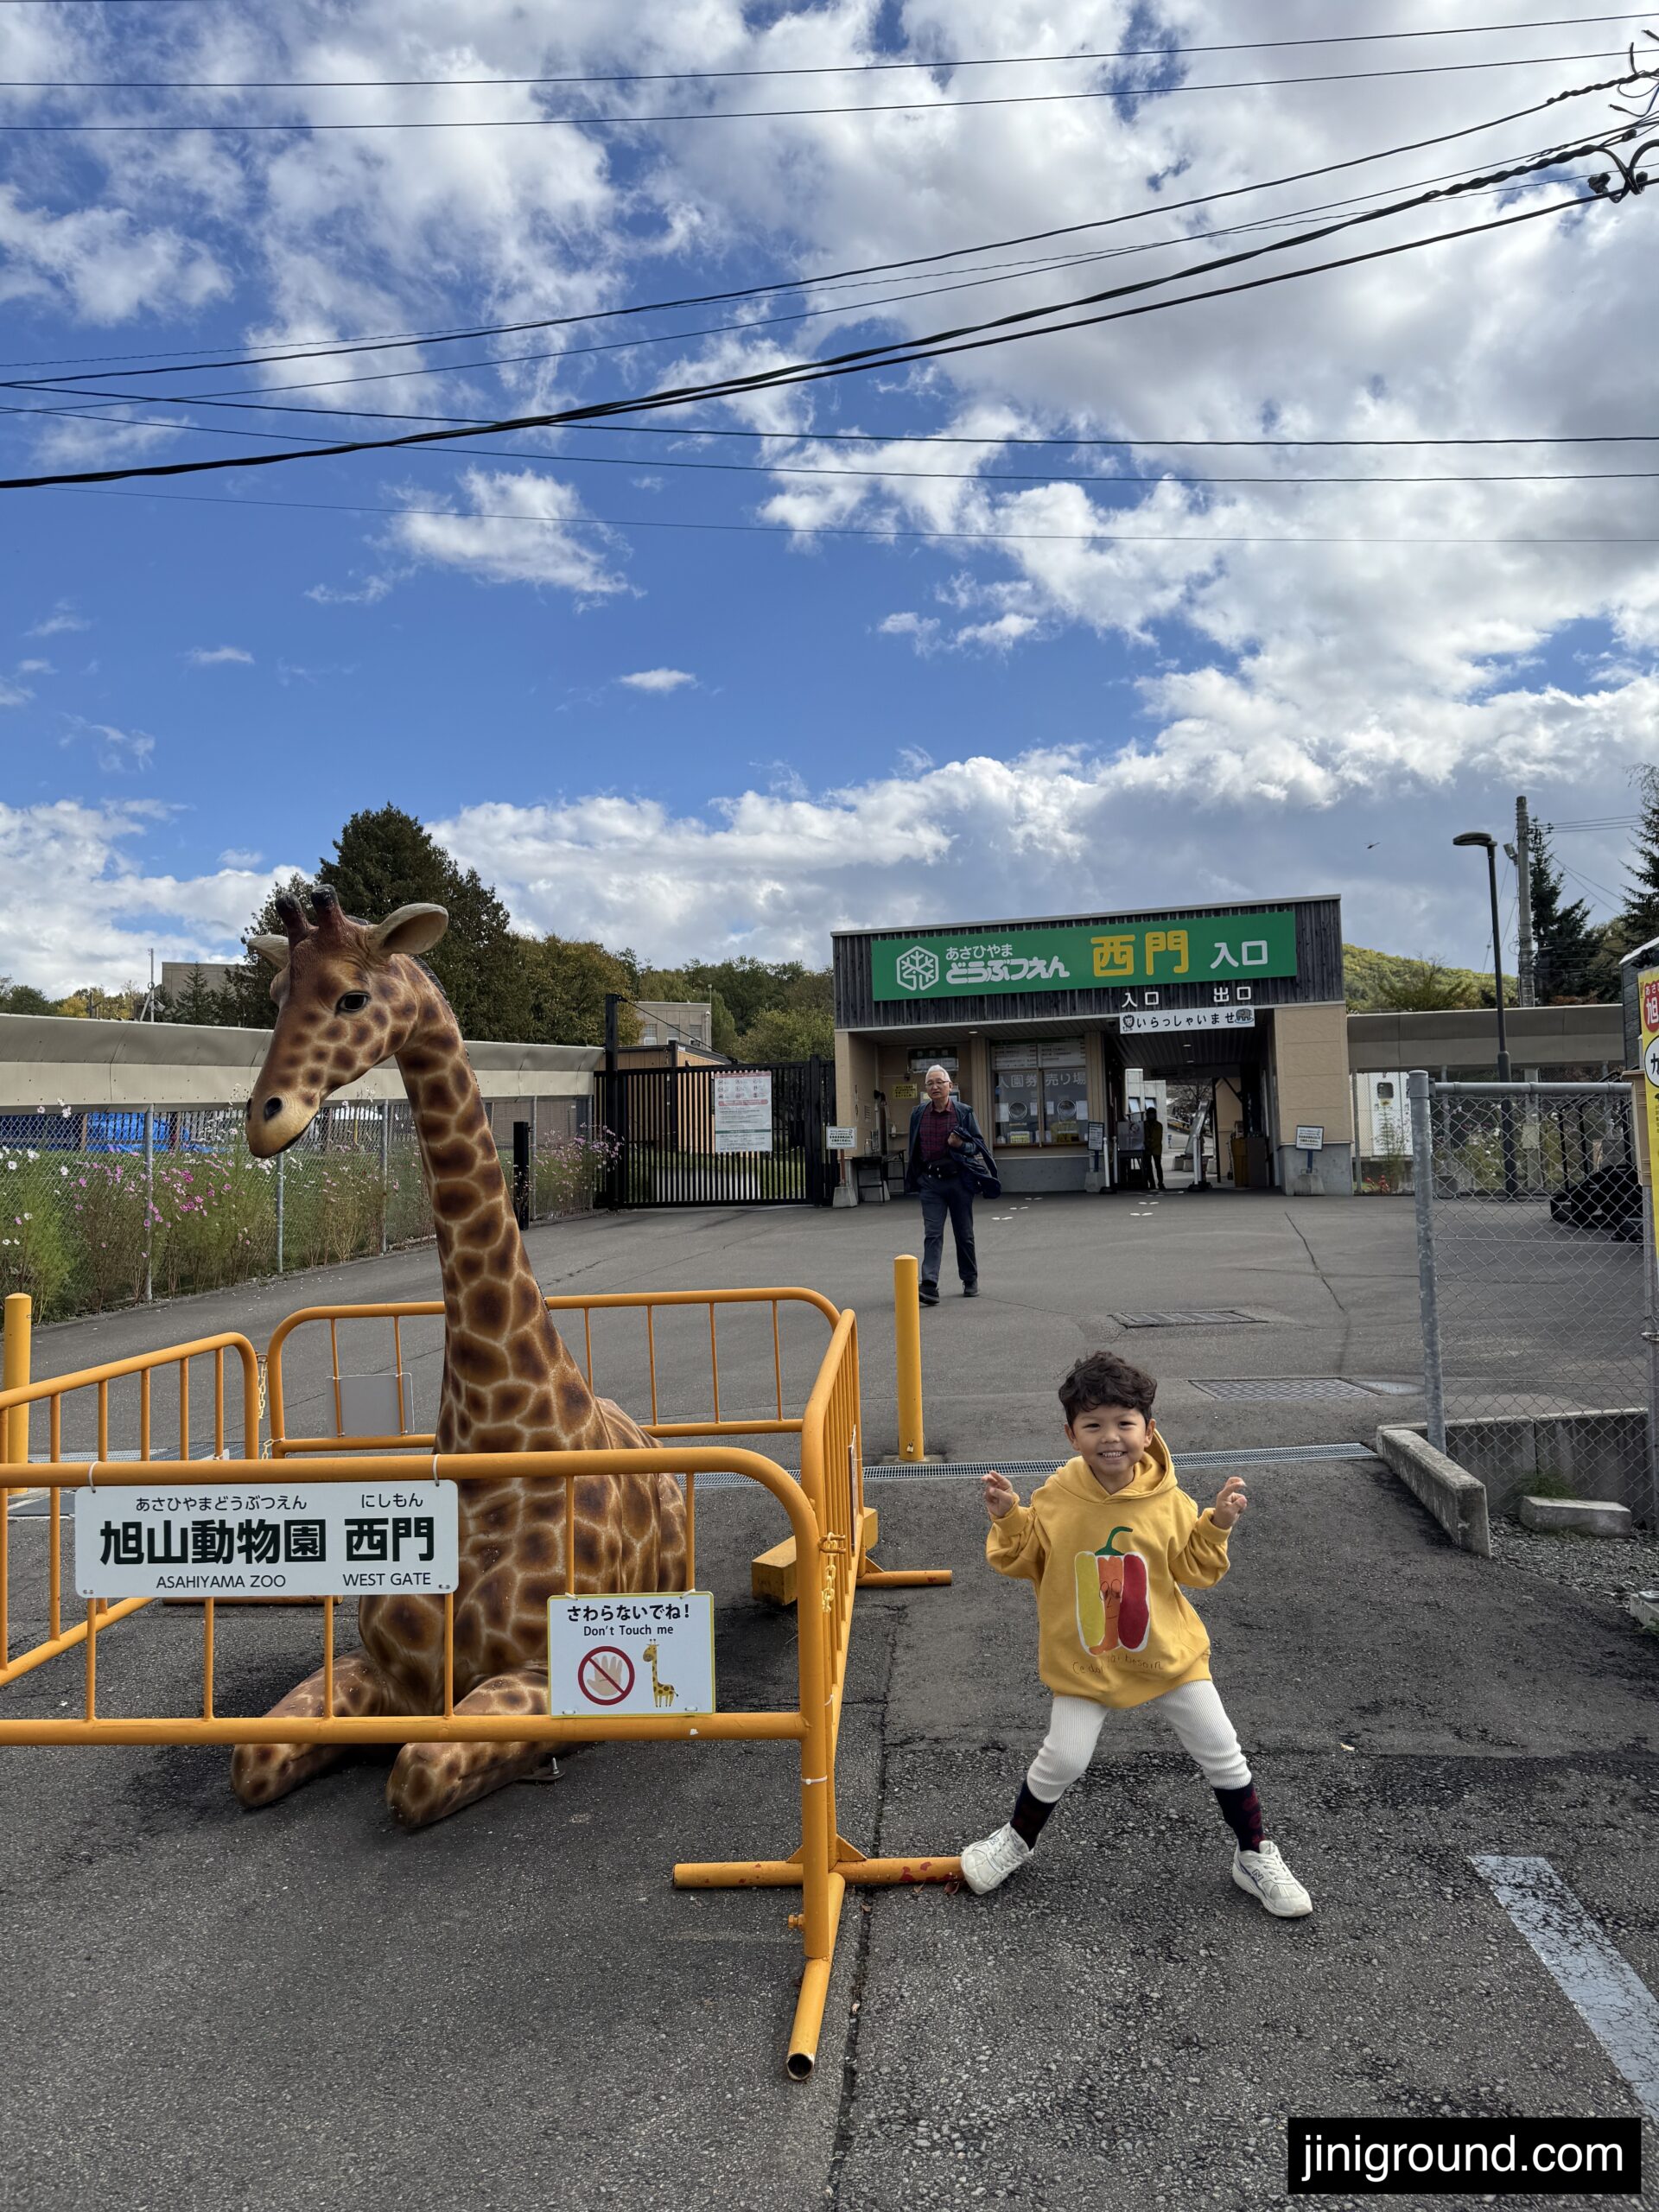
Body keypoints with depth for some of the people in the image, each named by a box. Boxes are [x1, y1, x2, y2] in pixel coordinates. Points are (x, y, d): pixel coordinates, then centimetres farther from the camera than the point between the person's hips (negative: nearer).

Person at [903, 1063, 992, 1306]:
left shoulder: (964, 1112, -1)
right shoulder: (919, 1115, 7)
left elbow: (979, 1144, 1)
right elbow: (914, 1149, 18)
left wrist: (961, 1145, -18)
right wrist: (914, 1178, 16)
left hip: (958, 1180, -1)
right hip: (930, 1182, 1)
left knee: (964, 1234, 10)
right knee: (932, 1234, -8)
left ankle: (970, 1281, 27)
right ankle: (929, 1286, -16)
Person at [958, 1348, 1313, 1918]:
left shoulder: (1169, 1502, -12)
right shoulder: (1054, 1499, -14)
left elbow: (1194, 1569, -3)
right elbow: (1023, 1561, -3)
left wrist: (1218, 1525, -18)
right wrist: (1006, 1519, -20)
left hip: (1168, 1657, 1)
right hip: (1084, 1663, -1)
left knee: (1223, 1755, 8)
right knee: (1062, 1760, -1)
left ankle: (1255, 1857, 33)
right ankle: (1015, 1839, 28)